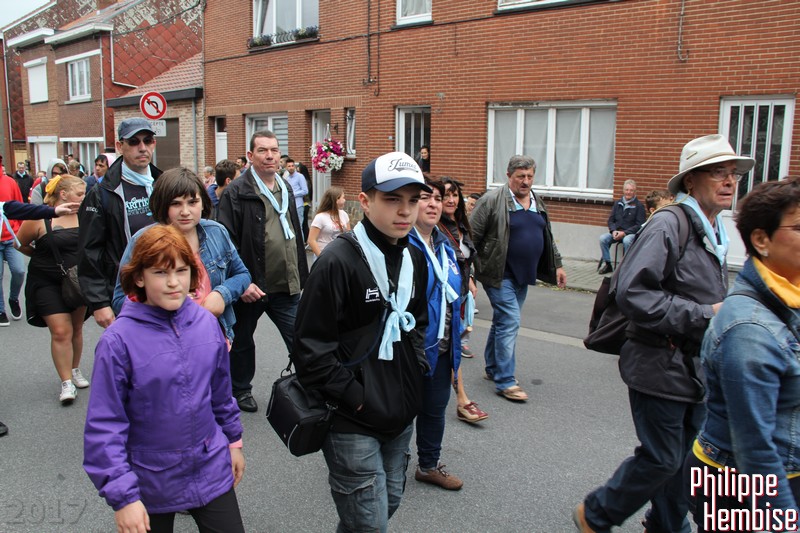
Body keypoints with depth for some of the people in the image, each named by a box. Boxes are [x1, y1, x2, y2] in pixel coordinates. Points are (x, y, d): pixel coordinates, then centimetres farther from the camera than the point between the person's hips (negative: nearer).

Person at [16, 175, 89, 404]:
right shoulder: (39, 218, -12)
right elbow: (20, 244, 2)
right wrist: (44, 257, 6)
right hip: (47, 284, -3)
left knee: (76, 329, 14)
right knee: (61, 331, -8)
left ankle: (75, 370, 33)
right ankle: (66, 383, 1)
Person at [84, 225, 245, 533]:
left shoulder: (207, 323, -6)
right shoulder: (118, 340, -19)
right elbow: (104, 426, -15)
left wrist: (233, 440, 14)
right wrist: (122, 496, -15)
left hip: (212, 473, 3)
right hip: (152, 485, -3)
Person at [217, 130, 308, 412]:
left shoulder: (286, 188, 10)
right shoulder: (236, 193, -11)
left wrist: (302, 277, 15)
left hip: (286, 285, 5)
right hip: (250, 287, -4)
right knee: (242, 342, 16)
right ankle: (240, 390, 36)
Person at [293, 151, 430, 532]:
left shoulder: (414, 259, 6)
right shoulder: (338, 261, -19)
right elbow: (310, 347, -19)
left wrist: (416, 369, 8)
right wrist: (355, 397, -16)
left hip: (401, 415, 7)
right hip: (353, 422, -7)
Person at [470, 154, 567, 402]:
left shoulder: (538, 203, 12)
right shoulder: (492, 200, -11)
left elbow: (548, 238, 21)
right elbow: (472, 236, -11)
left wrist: (557, 265, 17)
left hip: (523, 275, 7)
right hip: (499, 275, -7)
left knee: (503, 321, 16)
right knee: (509, 322, -10)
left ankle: (493, 367, 30)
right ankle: (505, 381, -3)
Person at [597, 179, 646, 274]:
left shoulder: (639, 205, -1)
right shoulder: (618, 203, 13)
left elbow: (640, 225, -6)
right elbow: (610, 220, 14)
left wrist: (624, 233, -17)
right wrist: (613, 231, -7)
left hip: (631, 233, -4)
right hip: (616, 232, 4)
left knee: (626, 241, -38)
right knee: (603, 238, -23)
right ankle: (607, 264, -12)